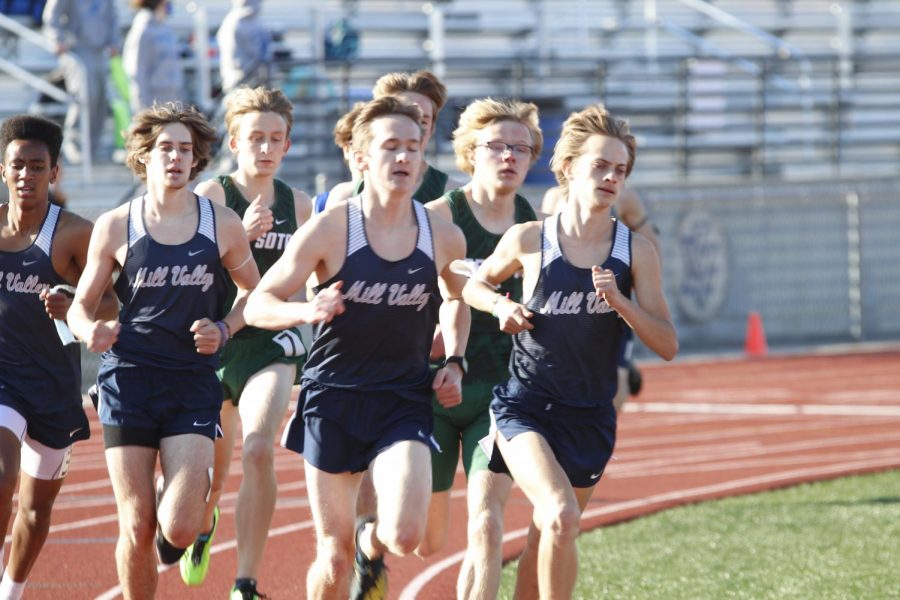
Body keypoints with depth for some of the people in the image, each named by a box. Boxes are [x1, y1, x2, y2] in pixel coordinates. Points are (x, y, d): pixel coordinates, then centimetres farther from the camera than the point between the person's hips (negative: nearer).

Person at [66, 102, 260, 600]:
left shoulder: (222, 225, 4)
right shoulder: (115, 227, 2)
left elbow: (254, 292, 18)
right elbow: (81, 305, 9)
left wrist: (224, 329, -2)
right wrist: (91, 330, -14)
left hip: (194, 382, 0)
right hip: (128, 379, 0)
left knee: (179, 528, -12)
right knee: (136, 530, -3)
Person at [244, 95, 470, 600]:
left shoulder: (444, 237, 0)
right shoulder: (331, 229, -8)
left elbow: (457, 301, 23)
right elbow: (258, 305, -6)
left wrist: (455, 361, 7)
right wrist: (307, 311, -26)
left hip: (404, 402, 1)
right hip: (334, 398, -1)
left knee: (405, 535, -18)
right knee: (334, 556, 2)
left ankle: (372, 545, 20)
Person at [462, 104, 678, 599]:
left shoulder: (636, 251, -1)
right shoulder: (529, 240, -4)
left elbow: (667, 345, -2)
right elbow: (474, 285, 15)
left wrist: (620, 302, -17)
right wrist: (503, 306, -6)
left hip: (590, 418, 3)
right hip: (525, 405, -3)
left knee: (547, 535, 14)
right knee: (561, 516, -25)